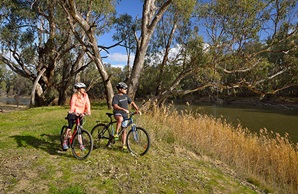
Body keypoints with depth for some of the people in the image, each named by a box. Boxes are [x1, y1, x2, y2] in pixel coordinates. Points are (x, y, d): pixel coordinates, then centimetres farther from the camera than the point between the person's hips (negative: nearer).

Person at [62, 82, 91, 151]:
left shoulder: (85, 96, -2)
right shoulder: (75, 95, -14)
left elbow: (87, 104, -11)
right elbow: (72, 104, -27)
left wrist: (88, 111, -28)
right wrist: (74, 112, -44)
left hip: (80, 115, 4)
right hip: (73, 114, -4)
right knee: (70, 127, -15)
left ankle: (81, 144, 12)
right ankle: (65, 142, 1)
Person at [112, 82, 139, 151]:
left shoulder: (126, 96, 8)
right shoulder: (116, 97, -11)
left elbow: (132, 102, 10)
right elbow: (115, 106, -24)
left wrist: (137, 109, -6)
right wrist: (124, 109, -37)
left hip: (125, 115, 6)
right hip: (118, 113, -6)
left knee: (124, 130, 7)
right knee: (120, 119, -41)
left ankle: (123, 145, 17)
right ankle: (116, 133, -25)